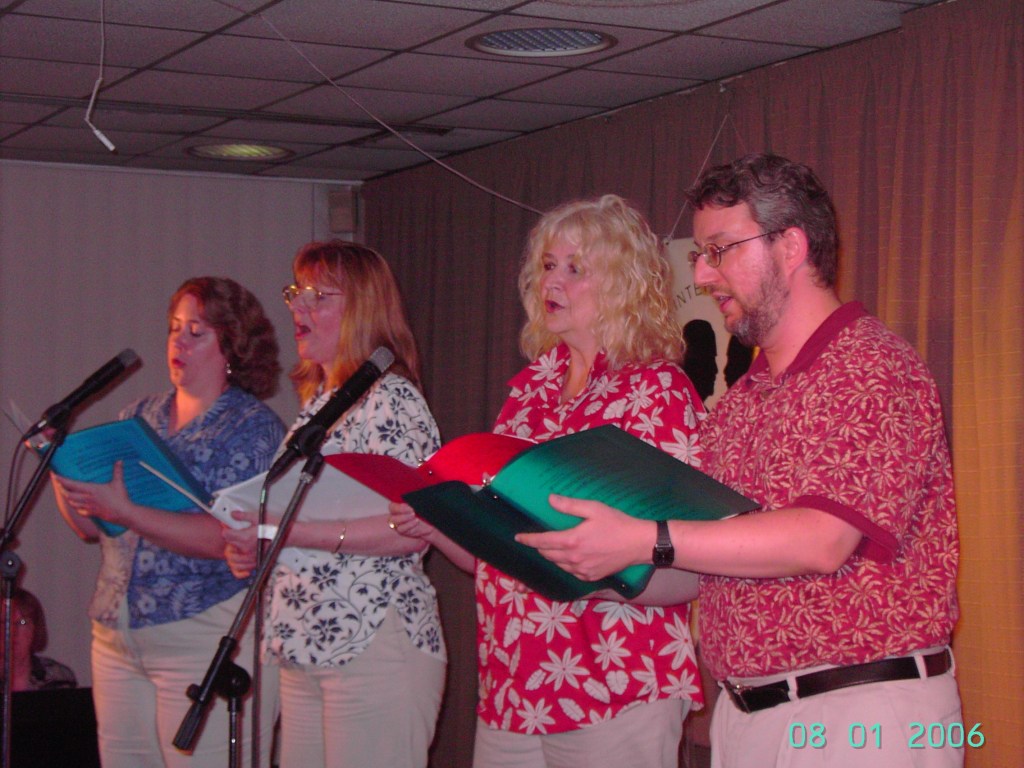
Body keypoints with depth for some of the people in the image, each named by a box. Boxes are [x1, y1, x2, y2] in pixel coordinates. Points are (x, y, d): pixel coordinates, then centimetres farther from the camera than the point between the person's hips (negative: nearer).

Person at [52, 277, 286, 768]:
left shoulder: (253, 427, -4)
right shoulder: (139, 418, 15)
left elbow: (227, 538, -17)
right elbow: (88, 526, 16)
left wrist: (125, 512, -22)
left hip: (210, 637, -6)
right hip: (117, 639, 6)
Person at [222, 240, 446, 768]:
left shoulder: (390, 398, -9)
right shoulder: (318, 402, 17)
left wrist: (292, 531, -21)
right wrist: (252, 549, 7)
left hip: (375, 647, -8)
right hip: (305, 647, 8)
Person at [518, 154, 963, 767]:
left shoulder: (873, 369, -12)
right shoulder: (739, 401, 15)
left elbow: (822, 541, -24)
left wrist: (642, 540, -23)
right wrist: (598, 571, 2)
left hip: (860, 716, -7)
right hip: (743, 714, 8)